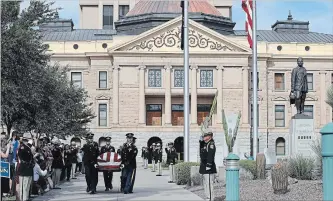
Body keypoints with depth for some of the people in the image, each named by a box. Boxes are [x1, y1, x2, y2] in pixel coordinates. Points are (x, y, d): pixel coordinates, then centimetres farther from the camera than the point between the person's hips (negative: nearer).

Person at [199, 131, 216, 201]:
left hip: (209, 167, -11)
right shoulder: (204, 144, 17)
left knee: (209, 184, -10)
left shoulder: (211, 144, -14)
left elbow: (210, 156, -22)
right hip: (205, 168, 11)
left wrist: (208, 165, -28)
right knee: (205, 184, 16)